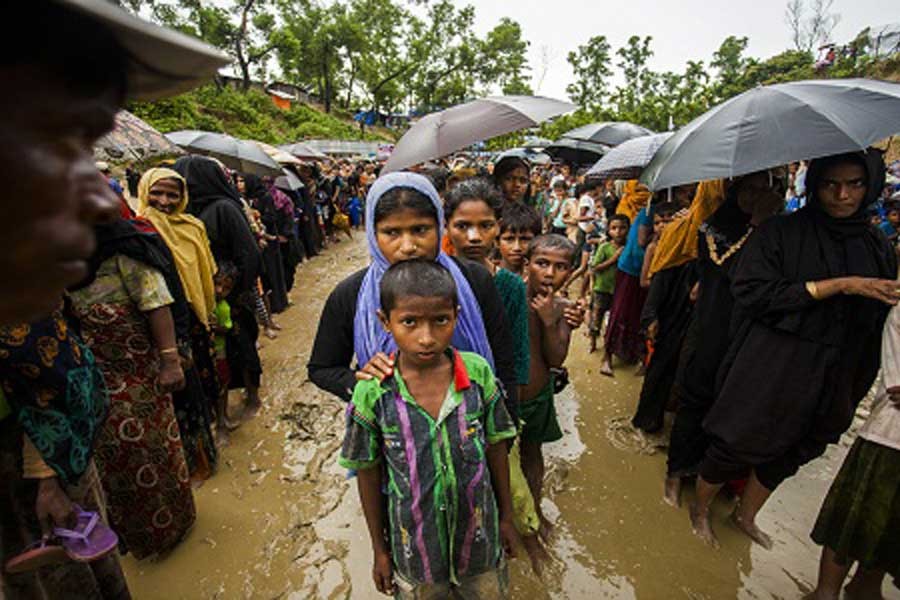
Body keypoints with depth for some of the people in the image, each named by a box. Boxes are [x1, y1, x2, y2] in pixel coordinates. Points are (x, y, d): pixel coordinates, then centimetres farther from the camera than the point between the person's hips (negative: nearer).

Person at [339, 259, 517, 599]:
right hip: (414, 545, -1)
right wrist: (379, 550, 3)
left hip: (479, 533, 1)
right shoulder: (372, 393, -21)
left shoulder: (478, 373, -18)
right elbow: (368, 474, -7)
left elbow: (496, 448, -5)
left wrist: (506, 517, 6)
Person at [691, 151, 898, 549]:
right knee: (735, 446, 4)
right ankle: (700, 510, 31)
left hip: (832, 378, 6)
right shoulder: (781, 232, -8)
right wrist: (838, 285, -21)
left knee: (786, 454, 20)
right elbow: (752, 292, -19)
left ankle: (746, 515, 44)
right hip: (770, 369, -5)